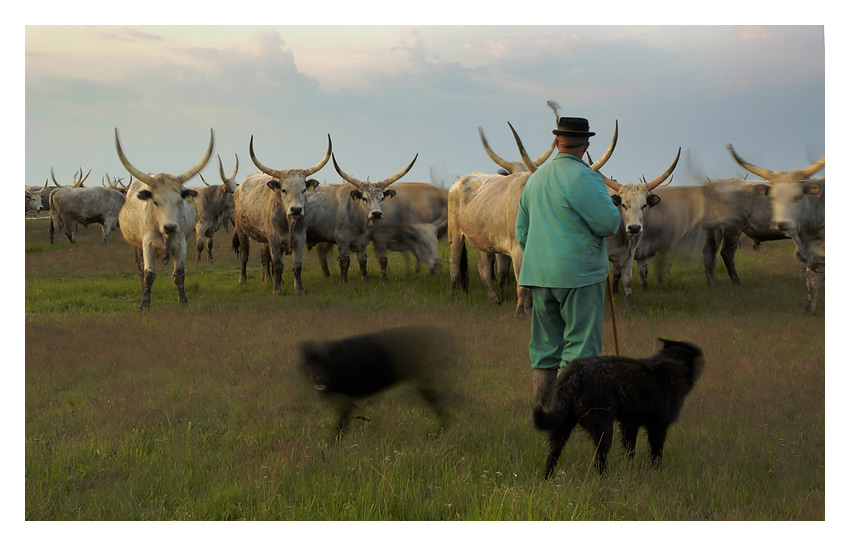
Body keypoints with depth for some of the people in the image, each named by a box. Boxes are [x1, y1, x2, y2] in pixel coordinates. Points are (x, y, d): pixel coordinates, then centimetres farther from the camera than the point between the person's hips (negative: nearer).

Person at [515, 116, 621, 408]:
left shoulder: (535, 178, 13)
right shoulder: (583, 177, -12)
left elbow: (521, 231, 20)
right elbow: (609, 224, -14)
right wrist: (609, 204, 7)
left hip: (539, 273, 7)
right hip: (579, 274, -7)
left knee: (546, 344, 13)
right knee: (580, 344, -3)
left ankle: (544, 404, 15)